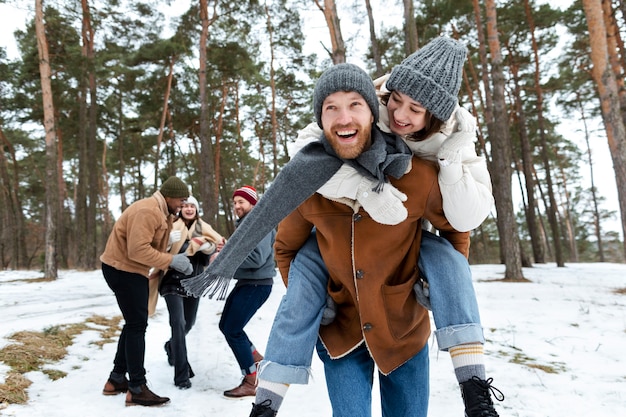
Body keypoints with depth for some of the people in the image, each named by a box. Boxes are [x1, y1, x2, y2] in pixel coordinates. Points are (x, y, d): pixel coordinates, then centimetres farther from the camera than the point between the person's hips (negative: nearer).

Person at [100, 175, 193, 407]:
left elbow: (154, 248, 9)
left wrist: (176, 261, -3)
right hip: (122, 269, -11)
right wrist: (171, 261, -24)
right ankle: (137, 389, 0)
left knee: (134, 324, 17)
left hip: (129, 270, 11)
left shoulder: (160, 213, 12)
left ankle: (117, 379, 28)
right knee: (137, 325, -7)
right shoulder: (147, 211, -22)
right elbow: (138, 250, -30)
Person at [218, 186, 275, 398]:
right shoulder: (244, 224, 15)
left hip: (257, 285, -10)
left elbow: (257, 258, -28)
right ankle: (257, 360, 29)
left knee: (232, 330, -7)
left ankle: (251, 383, 6)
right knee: (226, 326, 16)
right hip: (245, 283, 10)